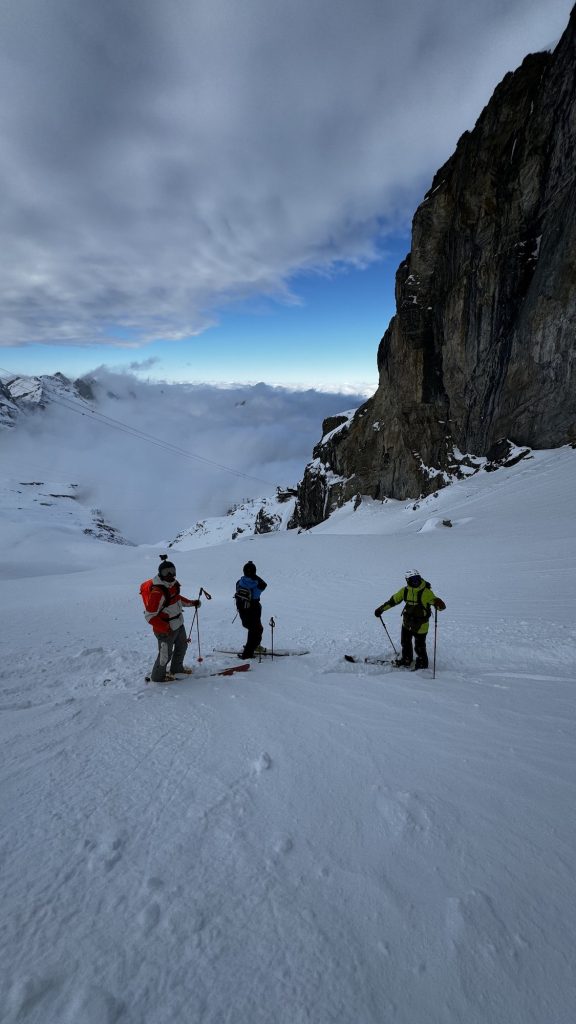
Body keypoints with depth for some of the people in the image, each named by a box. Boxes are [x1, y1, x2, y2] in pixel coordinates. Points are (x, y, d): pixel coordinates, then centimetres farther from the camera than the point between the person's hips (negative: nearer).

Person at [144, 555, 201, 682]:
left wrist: (192, 603, 17)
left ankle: (177, 668, 50)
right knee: (165, 654, 6)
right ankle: (157, 676, 32)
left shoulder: (172, 584, -2)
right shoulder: (157, 593, -30)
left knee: (182, 646, 27)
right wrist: (165, 628, -31)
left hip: (178, 624, 9)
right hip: (166, 630, -9)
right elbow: (150, 616, -27)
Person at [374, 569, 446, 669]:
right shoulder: (405, 591, -6)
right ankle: (406, 660, 43)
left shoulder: (426, 592, -20)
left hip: (420, 625, -5)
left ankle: (422, 664, 30)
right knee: (405, 643, 21)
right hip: (407, 623, 5)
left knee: (419, 646, 5)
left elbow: (441, 606, -23)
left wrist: (438, 604, -48)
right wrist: (381, 609, 9)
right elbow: (393, 600, 7)